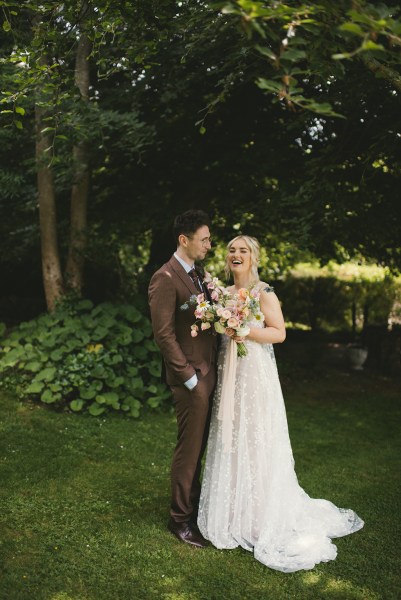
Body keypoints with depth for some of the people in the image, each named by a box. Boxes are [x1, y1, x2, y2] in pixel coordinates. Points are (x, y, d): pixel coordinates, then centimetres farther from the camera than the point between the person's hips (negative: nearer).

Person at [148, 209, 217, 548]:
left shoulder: (197, 276, 13)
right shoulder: (165, 279, -15)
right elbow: (164, 334, -19)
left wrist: (211, 370, 8)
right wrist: (190, 377, -17)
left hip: (208, 374, 9)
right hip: (191, 379, -8)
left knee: (199, 447, 19)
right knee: (189, 450, 3)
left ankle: (194, 504, 35)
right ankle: (180, 519, 19)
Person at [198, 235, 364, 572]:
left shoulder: (264, 293, -8)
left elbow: (279, 333, -14)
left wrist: (246, 331, -23)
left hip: (256, 375, -6)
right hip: (229, 374, 7)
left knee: (256, 442, -1)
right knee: (230, 442, 10)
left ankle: (263, 519, 12)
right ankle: (233, 513, 22)